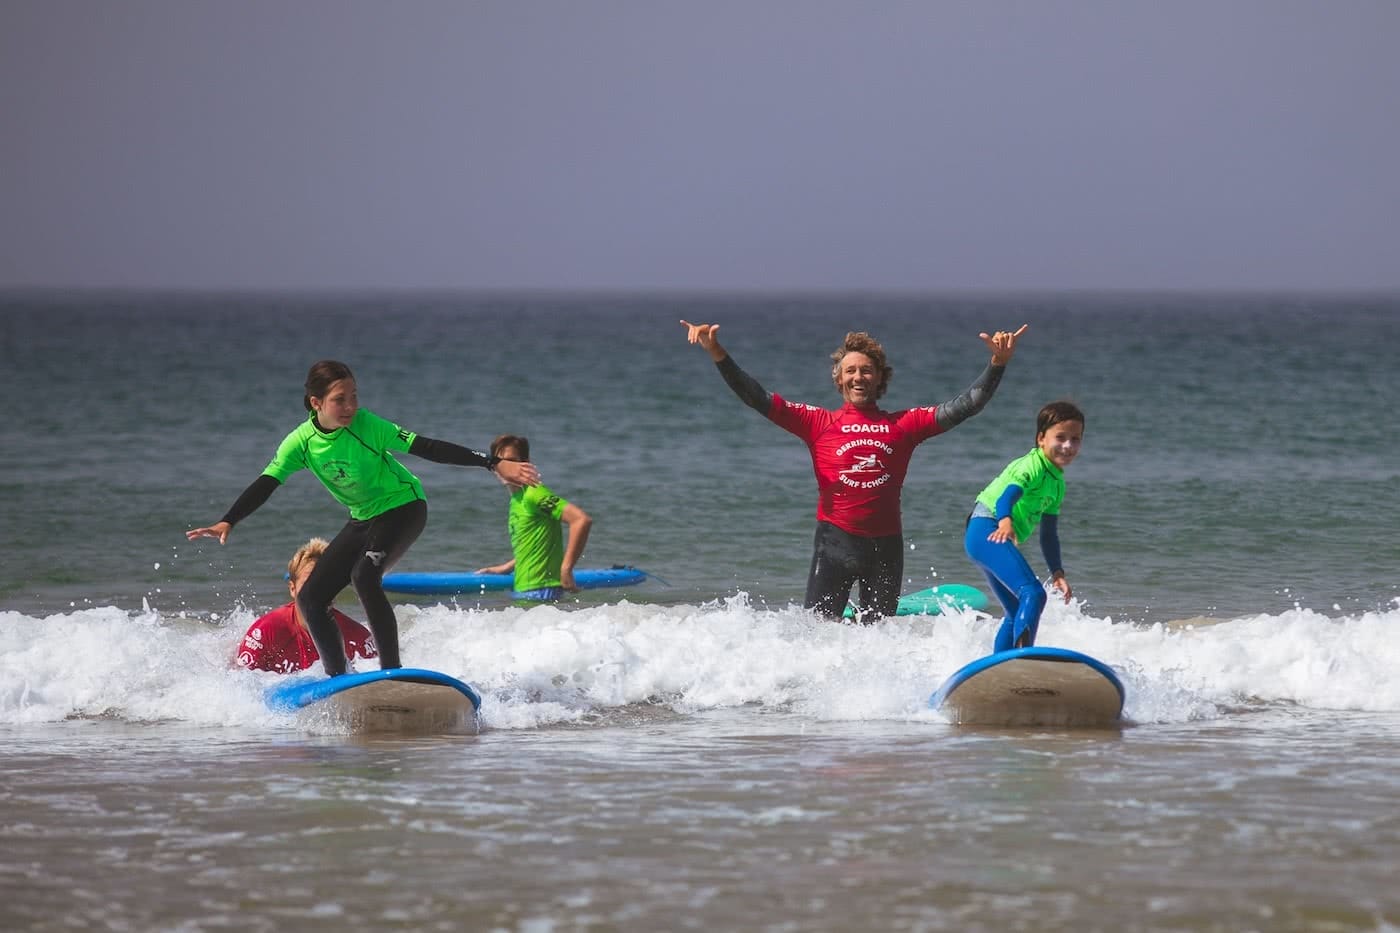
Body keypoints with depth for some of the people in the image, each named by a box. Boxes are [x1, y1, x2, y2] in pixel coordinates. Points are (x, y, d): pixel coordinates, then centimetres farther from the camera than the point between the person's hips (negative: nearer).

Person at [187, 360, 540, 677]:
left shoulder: (366, 426, -24)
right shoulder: (301, 442, -11)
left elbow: (426, 448, -26)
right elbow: (265, 485, -12)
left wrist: (494, 464, -30)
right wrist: (226, 522, -27)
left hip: (404, 508, -6)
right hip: (364, 520, 6)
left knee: (364, 575, -32)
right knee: (309, 599, 0)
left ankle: (392, 671, -29)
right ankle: (339, 678, 14)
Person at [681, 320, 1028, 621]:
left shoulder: (903, 425, 7)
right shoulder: (820, 423, 2)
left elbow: (965, 406, 4)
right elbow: (758, 399, -2)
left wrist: (997, 364, -8)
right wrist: (717, 354, -12)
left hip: (886, 545, 2)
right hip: (836, 540, -2)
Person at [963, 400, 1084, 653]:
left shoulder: (1058, 484, 18)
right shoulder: (1031, 466, -12)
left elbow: (1048, 535, 24)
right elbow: (1009, 493, -31)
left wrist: (1057, 572, 18)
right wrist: (1005, 521, -51)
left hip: (1001, 539, 11)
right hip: (988, 531, -11)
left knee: (1018, 612, 22)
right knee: (1033, 594, -28)